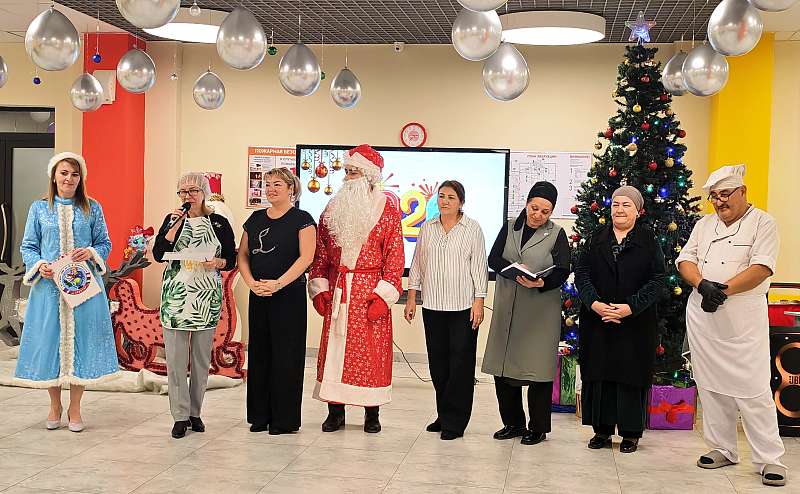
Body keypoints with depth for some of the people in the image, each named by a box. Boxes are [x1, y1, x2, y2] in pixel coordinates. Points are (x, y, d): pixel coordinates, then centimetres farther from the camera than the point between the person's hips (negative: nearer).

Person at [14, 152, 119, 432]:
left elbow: (105, 243, 8)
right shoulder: (39, 208, 6)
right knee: (49, 341, 2)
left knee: (80, 340, 1)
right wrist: (39, 265, -12)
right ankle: (55, 407, 18)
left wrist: (90, 252, -13)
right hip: (49, 285, 0)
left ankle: (75, 408, 14)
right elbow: (28, 247, 7)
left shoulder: (92, 208, 6)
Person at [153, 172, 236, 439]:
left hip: (206, 296, 0)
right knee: (175, 356, -4)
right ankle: (180, 415, 2)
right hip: (175, 294, 0)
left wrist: (218, 262, -12)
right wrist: (174, 227, -11)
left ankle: (195, 413, 17)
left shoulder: (219, 223, 5)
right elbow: (158, 255, -3)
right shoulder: (172, 219, 8)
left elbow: (231, 259, 9)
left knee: (202, 356, 6)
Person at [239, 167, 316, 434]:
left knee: (285, 355, -2)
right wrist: (251, 282, -7)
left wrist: (278, 284, -20)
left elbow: (306, 257, -13)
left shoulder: (301, 219, -4)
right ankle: (260, 415, 19)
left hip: (289, 295, -5)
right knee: (259, 352, 9)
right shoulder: (256, 218, 12)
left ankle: (285, 419, 6)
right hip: (258, 296, 6)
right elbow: (243, 254, 11)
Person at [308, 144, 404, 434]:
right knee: (334, 347, 3)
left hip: (370, 293, -3)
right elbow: (320, 254, 12)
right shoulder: (333, 209, 11)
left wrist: (383, 296, -13)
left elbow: (395, 258, -5)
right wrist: (319, 289, 3)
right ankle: (335, 411, 12)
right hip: (336, 292, 3)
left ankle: (371, 413, 10)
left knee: (371, 351, 0)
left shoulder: (387, 212, -1)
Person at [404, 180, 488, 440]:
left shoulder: (472, 228, 0)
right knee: (437, 361, 7)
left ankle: (455, 421, 3)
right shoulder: (427, 228, 10)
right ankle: (443, 415, 18)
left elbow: (479, 266, -1)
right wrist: (411, 297, 9)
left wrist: (479, 301, -7)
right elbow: (417, 264, 13)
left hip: (463, 306, -4)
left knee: (461, 362, -3)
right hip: (433, 306, 4)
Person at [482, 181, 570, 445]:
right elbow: (493, 258, -1)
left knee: (537, 369, -1)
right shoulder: (510, 228, 10)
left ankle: (538, 428, 11)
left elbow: (562, 272, -6)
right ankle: (513, 423, 21)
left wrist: (542, 283, -25)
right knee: (503, 367, 6)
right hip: (507, 309, 3)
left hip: (541, 311, -3)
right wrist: (515, 274, -20)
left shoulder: (557, 234, 2)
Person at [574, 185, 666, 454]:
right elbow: (581, 273, 2)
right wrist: (594, 303, -14)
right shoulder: (597, 238, 10)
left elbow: (658, 281, -5)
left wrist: (631, 307, -16)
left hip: (635, 322, -2)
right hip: (597, 320, 3)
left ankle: (631, 433, 11)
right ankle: (602, 429, 15)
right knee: (599, 373, 5)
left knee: (631, 374, 1)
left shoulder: (649, 241, 2)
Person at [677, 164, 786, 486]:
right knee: (711, 386, 9)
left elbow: (762, 267, -13)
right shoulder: (704, 225, 15)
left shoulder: (762, 223, -2)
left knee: (753, 390, -8)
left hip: (744, 318, -5)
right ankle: (722, 449, 20)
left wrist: (723, 290, -20)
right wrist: (703, 285, -14)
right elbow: (685, 260, 6)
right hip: (702, 316, 6)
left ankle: (770, 459, -2)